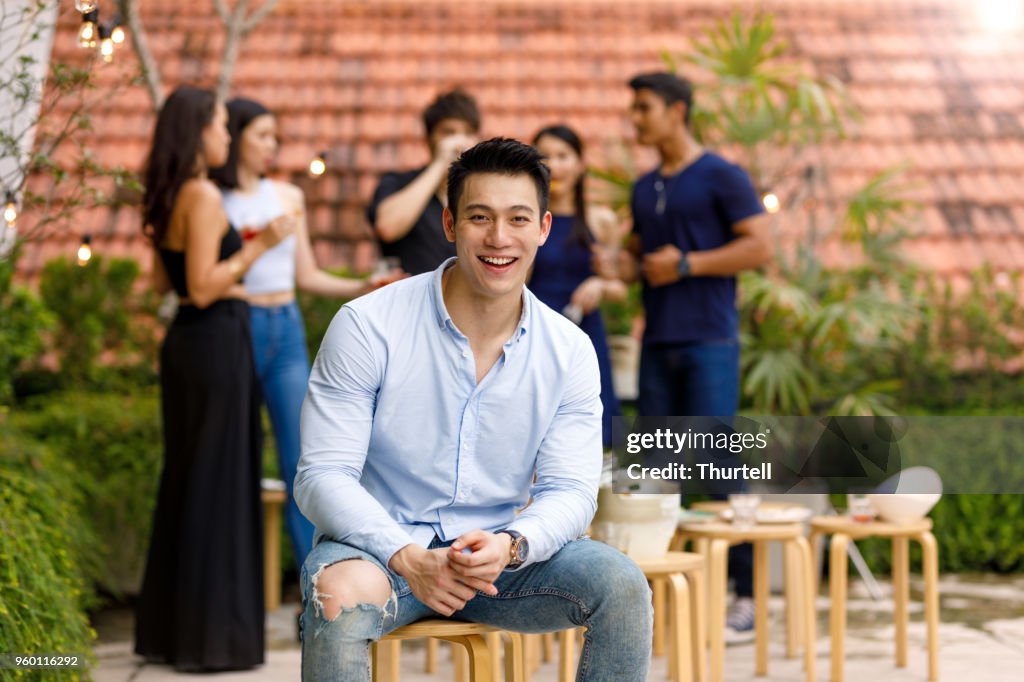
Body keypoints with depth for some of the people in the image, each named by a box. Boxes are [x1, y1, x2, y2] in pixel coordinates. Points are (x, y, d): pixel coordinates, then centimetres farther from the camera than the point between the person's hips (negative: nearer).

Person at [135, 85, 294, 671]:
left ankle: (168, 629, 23)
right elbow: (202, 288, -20)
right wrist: (256, 248, -19)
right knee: (218, 485, -3)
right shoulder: (204, 196, -16)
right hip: (218, 341, -9)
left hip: (185, 339, 9)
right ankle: (215, 636, 3)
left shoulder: (168, 198, 11)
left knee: (184, 480, 15)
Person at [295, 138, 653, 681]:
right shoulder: (367, 327, -11)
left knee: (622, 585, -20)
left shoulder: (569, 352, -1)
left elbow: (570, 491, -3)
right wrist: (406, 558, -29)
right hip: (378, 545, -3)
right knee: (342, 596, -37)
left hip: (495, 555, 3)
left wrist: (509, 546, -26)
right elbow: (323, 476, -13)